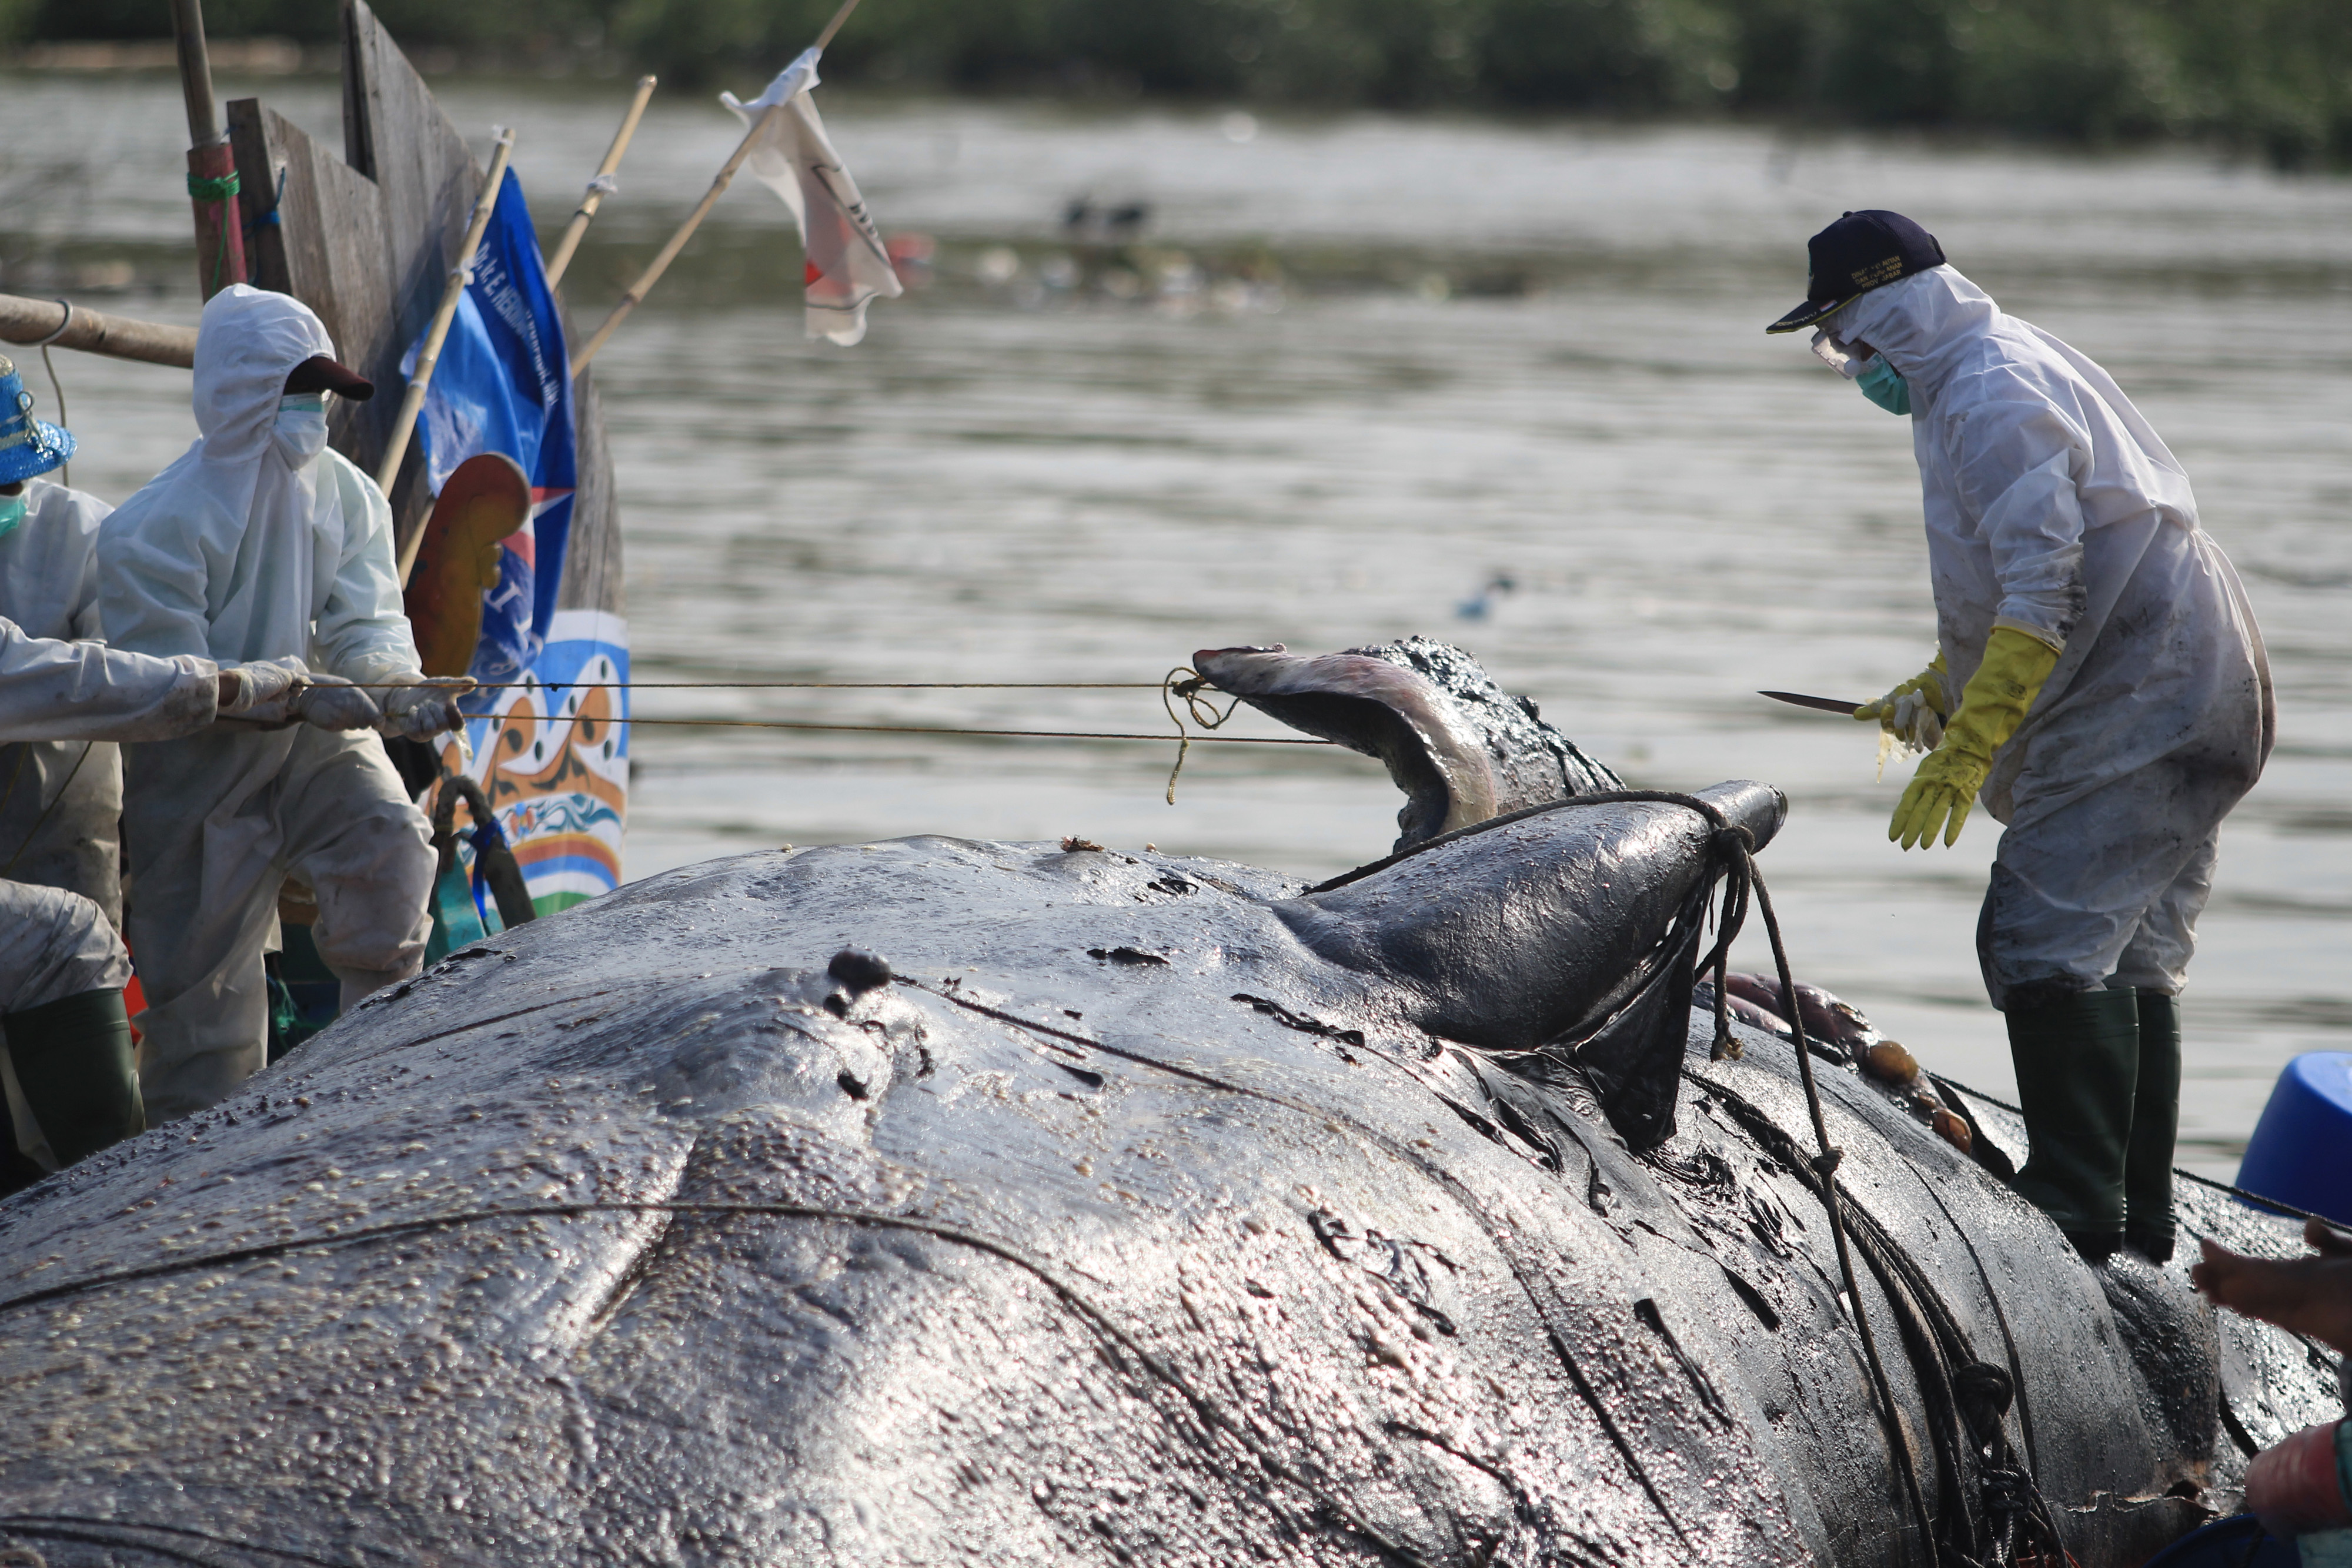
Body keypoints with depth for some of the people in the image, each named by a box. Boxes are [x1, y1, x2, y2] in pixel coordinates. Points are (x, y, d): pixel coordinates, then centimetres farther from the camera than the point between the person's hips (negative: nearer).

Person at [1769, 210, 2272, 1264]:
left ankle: (2080, 1216, -17)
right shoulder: (1995, 373, 17)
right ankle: (2137, 1225, 19)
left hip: (2142, 706, -11)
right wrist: (1940, 690, 22)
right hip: (2186, 701, 11)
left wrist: (1964, 753, -26)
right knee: (2126, 957, 14)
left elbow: (2043, 595, -25)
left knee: (2044, 941, -15)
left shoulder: (1992, 398, -17)